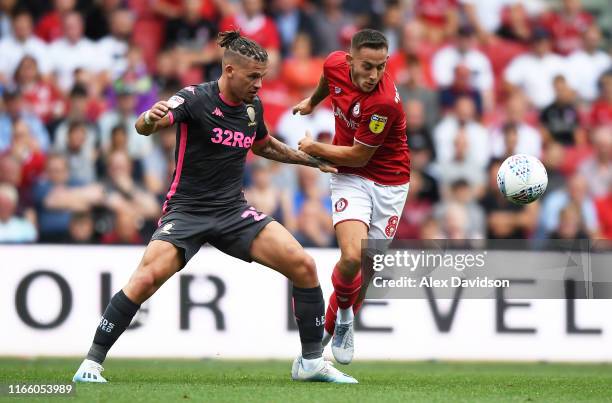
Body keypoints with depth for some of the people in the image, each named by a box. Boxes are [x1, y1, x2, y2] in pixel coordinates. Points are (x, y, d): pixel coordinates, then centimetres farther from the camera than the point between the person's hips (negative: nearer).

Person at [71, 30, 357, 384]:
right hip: (186, 210, -5)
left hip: (234, 213, 5)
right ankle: (91, 364, -13)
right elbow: (145, 127, -31)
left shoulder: (253, 107, 6)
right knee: (146, 278, -26)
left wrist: (313, 159, 27)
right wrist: (149, 119, -54)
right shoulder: (196, 99, -13)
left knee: (304, 266, -9)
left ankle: (312, 361, 6)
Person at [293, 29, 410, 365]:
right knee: (352, 256, -21)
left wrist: (315, 149, -6)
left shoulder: (384, 103, -30)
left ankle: (337, 324, 33)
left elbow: (359, 156, -18)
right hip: (350, 178, 2)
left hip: (389, 183, -2)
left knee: (369, 268, 7)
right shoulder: (335, 64, -14)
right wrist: (312, 101, 33)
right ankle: (342, 308, 9)